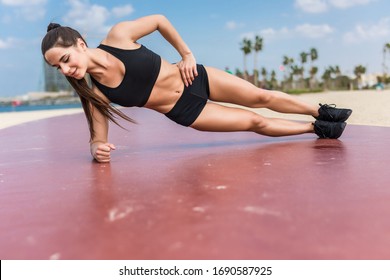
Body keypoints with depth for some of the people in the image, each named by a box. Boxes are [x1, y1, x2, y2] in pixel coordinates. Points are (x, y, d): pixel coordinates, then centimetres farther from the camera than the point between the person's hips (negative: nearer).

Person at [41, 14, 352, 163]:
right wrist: (98, 148, -32)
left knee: (262, 97, 10)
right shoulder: (94, 94, -17)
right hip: (184, 111, 0)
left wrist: (187, 54, -5)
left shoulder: (118, 35, -19)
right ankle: (316, 128, 30)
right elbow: (98, 136, -8)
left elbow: (159, 19, -3)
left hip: (194, 77, 1)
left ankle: (321, 111, 37)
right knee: (255, 122, 4)